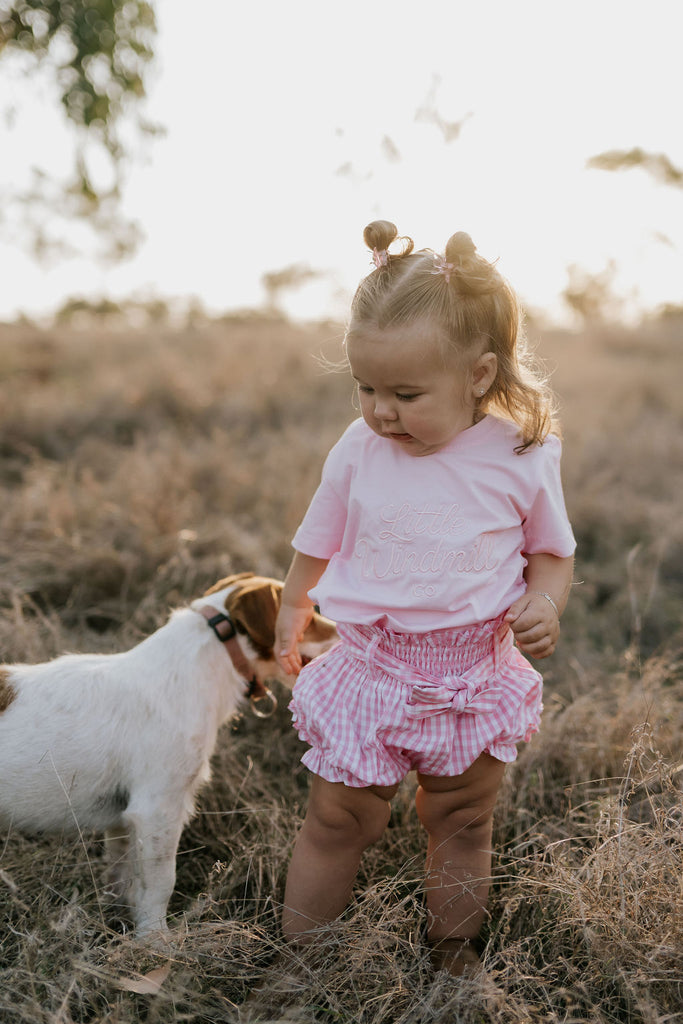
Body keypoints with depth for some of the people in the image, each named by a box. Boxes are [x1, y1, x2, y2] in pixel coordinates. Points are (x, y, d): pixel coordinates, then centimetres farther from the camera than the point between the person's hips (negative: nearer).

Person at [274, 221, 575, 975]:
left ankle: (453, 960, 40)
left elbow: (553, 552, 4)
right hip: (371, 670, 0)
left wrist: (545, 603, -16)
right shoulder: (358, 452, -7)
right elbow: (319, 545, 9)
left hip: (475, 679, 0)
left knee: (462, 829, 17)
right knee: (335, 821, 9)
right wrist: (290, 616, 18)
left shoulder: (523, 457, -10)